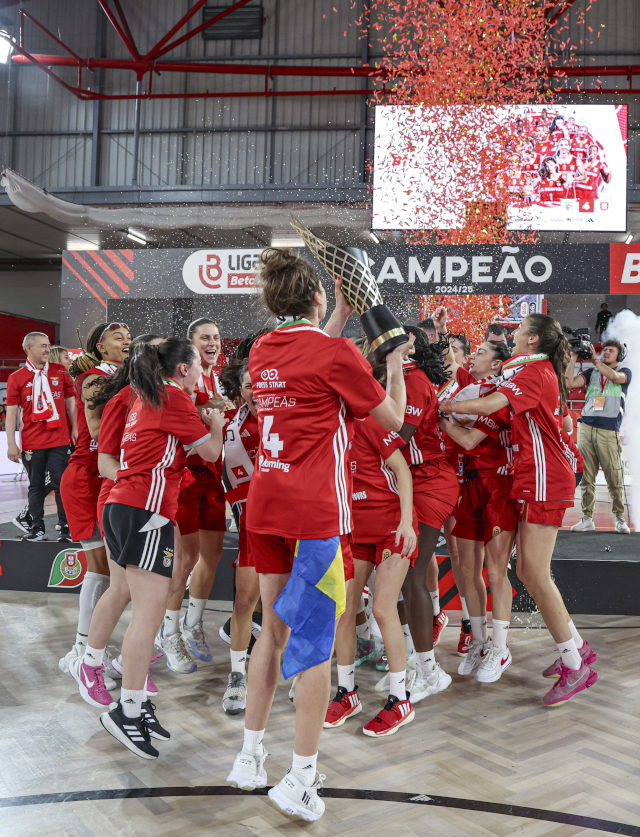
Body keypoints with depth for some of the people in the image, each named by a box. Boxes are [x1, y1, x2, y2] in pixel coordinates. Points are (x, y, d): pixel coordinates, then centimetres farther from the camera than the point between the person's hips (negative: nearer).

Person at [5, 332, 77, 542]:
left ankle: (66, 527, 8)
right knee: (36, 486, 9)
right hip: (32, 443, 0)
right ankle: (37, 529, 19)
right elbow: (11, 412, 0)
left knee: (61, 484, 0)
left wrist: (74, 429, 8)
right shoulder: (16, 378, 1)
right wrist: (11, 444, -4)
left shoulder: (60, 371, 7)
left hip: (60, 440, 1)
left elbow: (70, 401, 13)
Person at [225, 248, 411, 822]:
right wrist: (395, 362, 15)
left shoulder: (263, 351, 9)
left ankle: (250, 758, 27)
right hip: (316, 510, -7)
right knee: (317, 639, 3)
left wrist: (339, 317, 30)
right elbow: (393, 419, 1)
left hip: (265, 504, 7)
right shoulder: (337, 352, -9)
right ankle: (300, 781, 10)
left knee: (273, 628, 17)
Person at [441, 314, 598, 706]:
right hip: (537, 481, 10)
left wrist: (443, 406, -17)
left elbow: (490, 404, -26)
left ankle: (576, 667, 0)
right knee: (529, 572, 11)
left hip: (544, 480, -10)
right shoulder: (544, 372, 20)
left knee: (535, 574, -9)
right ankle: (578, 647, 22)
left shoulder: (534, 372, -12)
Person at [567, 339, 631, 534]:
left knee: (615, 478, -4)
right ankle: (587, 519, 6)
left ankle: (620, 518, 7)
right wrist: (573, 359, 1)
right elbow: (569, 383, 6)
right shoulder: (591, 373, 19)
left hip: (609, 431, -2)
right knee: (586, 476, 1)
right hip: (586, 427, 2)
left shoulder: (625, 372, 13)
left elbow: (614, 376, -10)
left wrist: (594, 359, -8)